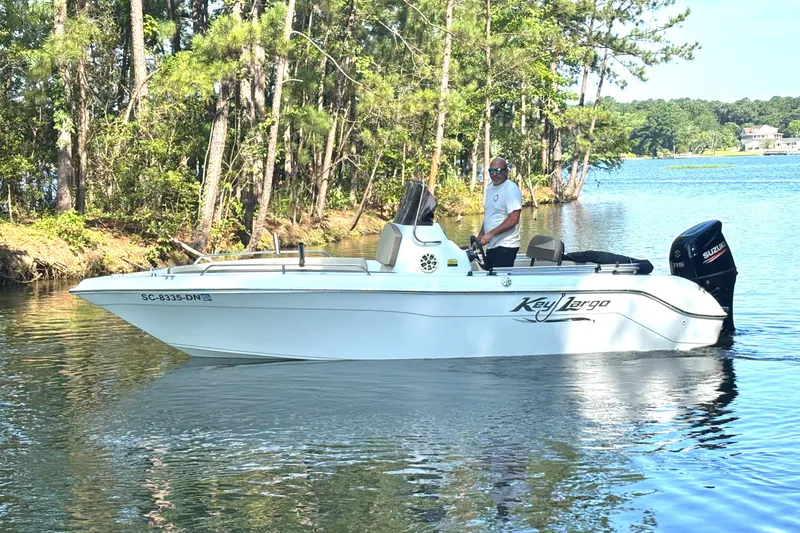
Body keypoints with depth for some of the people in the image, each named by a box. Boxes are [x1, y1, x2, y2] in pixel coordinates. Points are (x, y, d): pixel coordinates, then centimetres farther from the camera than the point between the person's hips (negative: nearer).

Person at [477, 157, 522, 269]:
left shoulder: (511, 189, -12)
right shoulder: (490, 189, 15)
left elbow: (513, 219, -21)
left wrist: (490, 234, -22)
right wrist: (480, 237, 15)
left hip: (505, 247, -9)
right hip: (491, 246, 9)